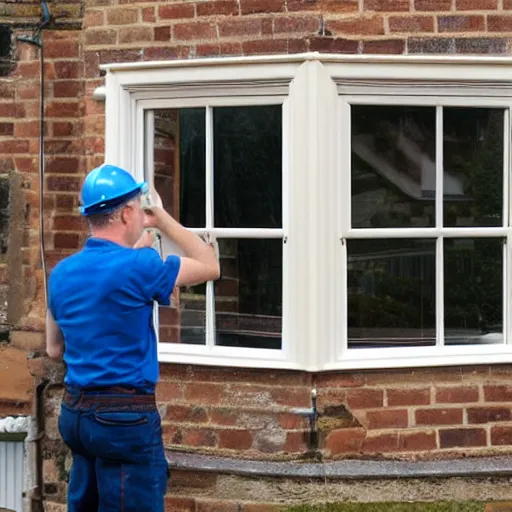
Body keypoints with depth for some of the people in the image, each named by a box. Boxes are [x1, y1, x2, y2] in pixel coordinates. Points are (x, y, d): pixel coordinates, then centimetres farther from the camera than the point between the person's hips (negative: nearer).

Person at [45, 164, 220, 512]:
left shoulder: (62, 274, 5)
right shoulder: (137, 266, -15)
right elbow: (210, 266, -1)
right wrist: (163, 220, 9)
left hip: (75, 412, 8)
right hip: (125, 416, -8)